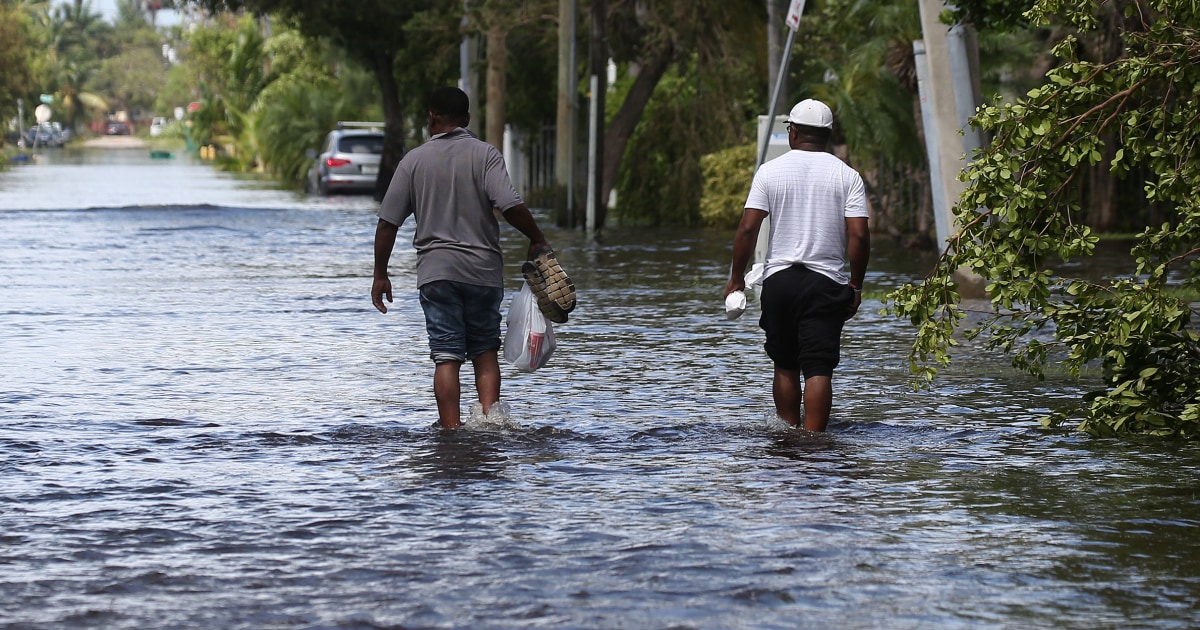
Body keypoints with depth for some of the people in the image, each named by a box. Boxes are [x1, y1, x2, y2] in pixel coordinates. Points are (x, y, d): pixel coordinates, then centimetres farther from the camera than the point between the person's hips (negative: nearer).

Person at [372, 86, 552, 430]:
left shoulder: (414, 160, 3)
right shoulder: (484, 154, -3)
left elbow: (387, 223, 2)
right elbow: (511, 205, -16)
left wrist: (380, 275, 10)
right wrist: (537, 238, 0)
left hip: (435, 270, 0)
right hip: (483, 268, 0)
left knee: (446, 356, 0)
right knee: (485, 351, 14)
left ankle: (452, 428, -7)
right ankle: (489, 417, -2)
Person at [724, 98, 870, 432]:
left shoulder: (770, 171, 1)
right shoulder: (846, 175, 1)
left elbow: (747, 229, -4)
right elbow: (859, 236, -6)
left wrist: (736, 278, 5)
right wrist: (856, 285, 4)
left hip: (779, 279, 1)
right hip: (827, 283, -1)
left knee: (785, 366, 14)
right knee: (818, 368, -5)